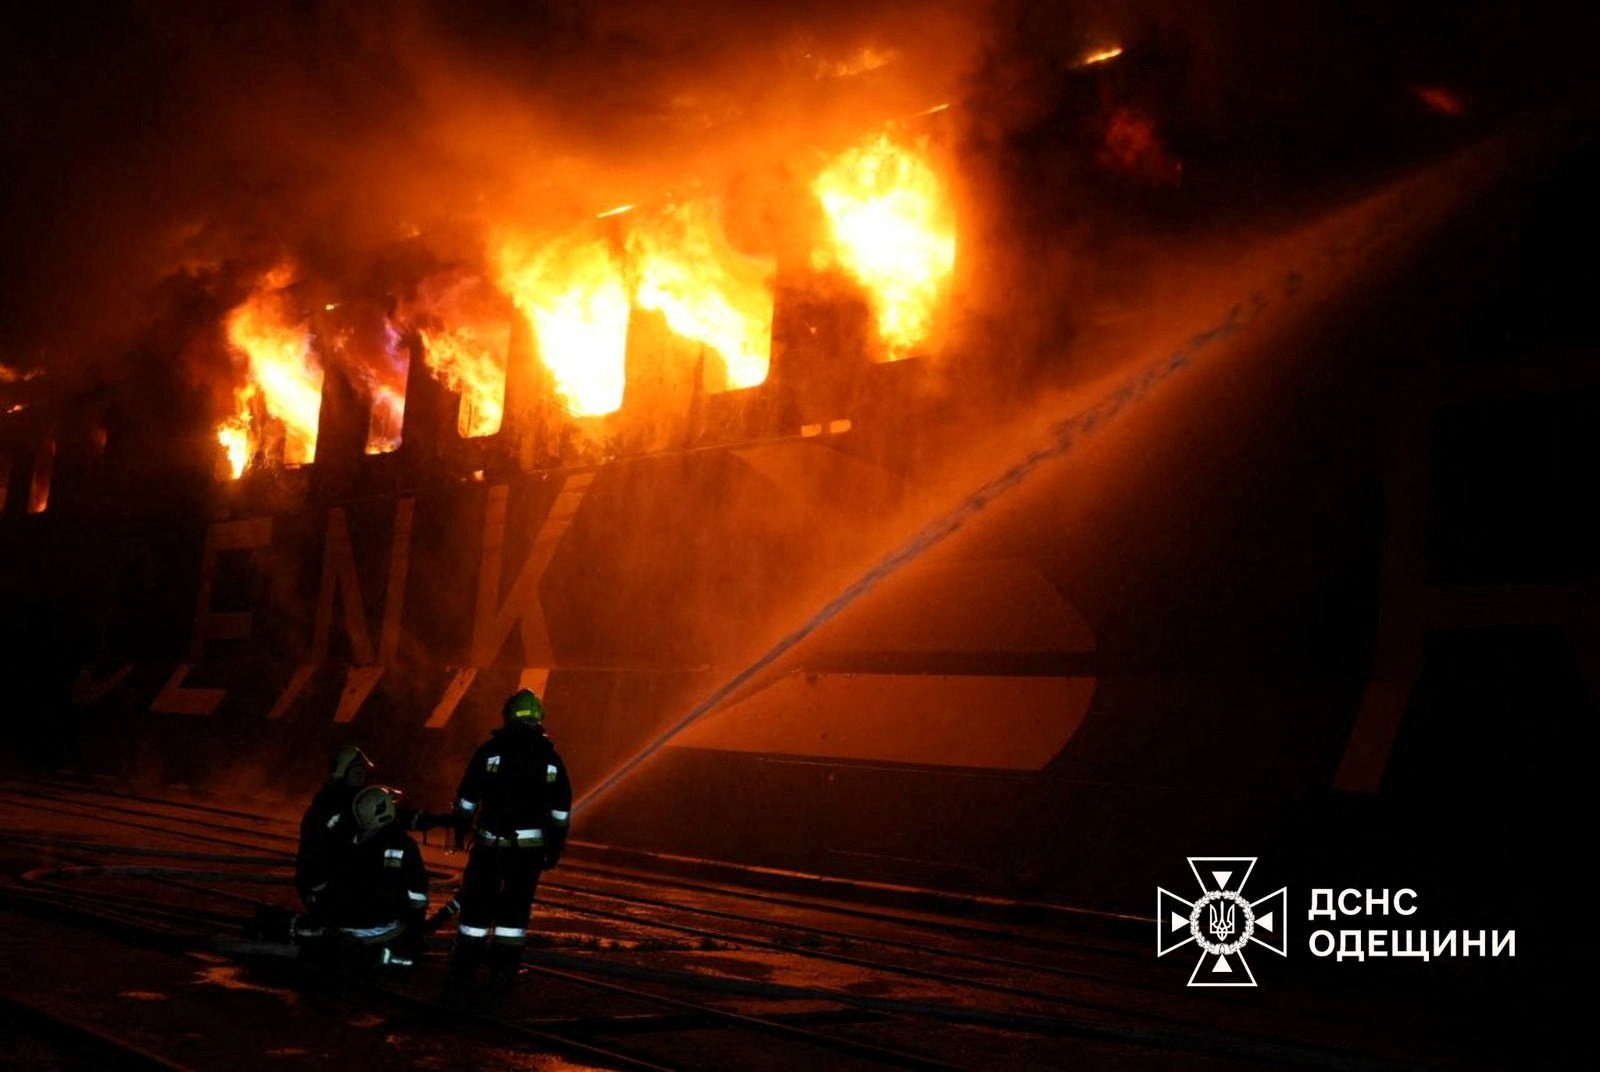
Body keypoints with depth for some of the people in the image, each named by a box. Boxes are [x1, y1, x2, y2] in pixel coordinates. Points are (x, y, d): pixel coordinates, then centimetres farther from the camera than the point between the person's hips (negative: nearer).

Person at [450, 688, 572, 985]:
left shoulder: (490, 750, -4)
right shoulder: (550, 758, 3)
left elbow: (467, 795, -3)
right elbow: (561, 809, 6)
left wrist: (460, 826, 9)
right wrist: (555, 846, 13)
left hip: (490, 841, -1)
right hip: (531, 845, 1)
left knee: (477, 901, 9)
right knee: (516, 905, 10)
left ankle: (465, 964, 12)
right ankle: (504, 967, 11)